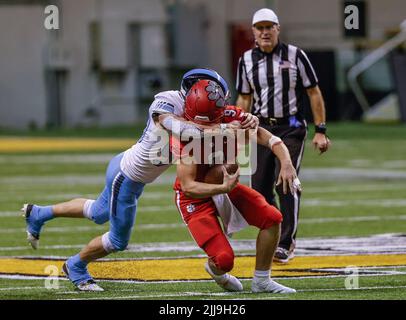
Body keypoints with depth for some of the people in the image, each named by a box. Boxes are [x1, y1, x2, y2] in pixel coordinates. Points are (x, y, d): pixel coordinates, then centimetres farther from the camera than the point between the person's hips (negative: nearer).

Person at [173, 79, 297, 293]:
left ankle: (261, 281, 11)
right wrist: (224, 188, -47)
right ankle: (215, 270, 25)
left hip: (225, 186, 6)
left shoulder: (232, 117, -16)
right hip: (195, 197, -6)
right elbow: (188, 186, -33)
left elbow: (270, 139, -13)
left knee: (272, 218, -8)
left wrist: (287, 164, -33)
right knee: (224, 259, -16)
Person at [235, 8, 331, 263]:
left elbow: (314, 93, 1)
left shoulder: (295, 55, -2)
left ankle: (287, 243, -12)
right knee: (260, 187, 1)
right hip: (262, 128, 4)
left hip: (291, 128, -3)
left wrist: (321, 131, -4)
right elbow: (244, 100, 14)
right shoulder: (247, 60, 7)